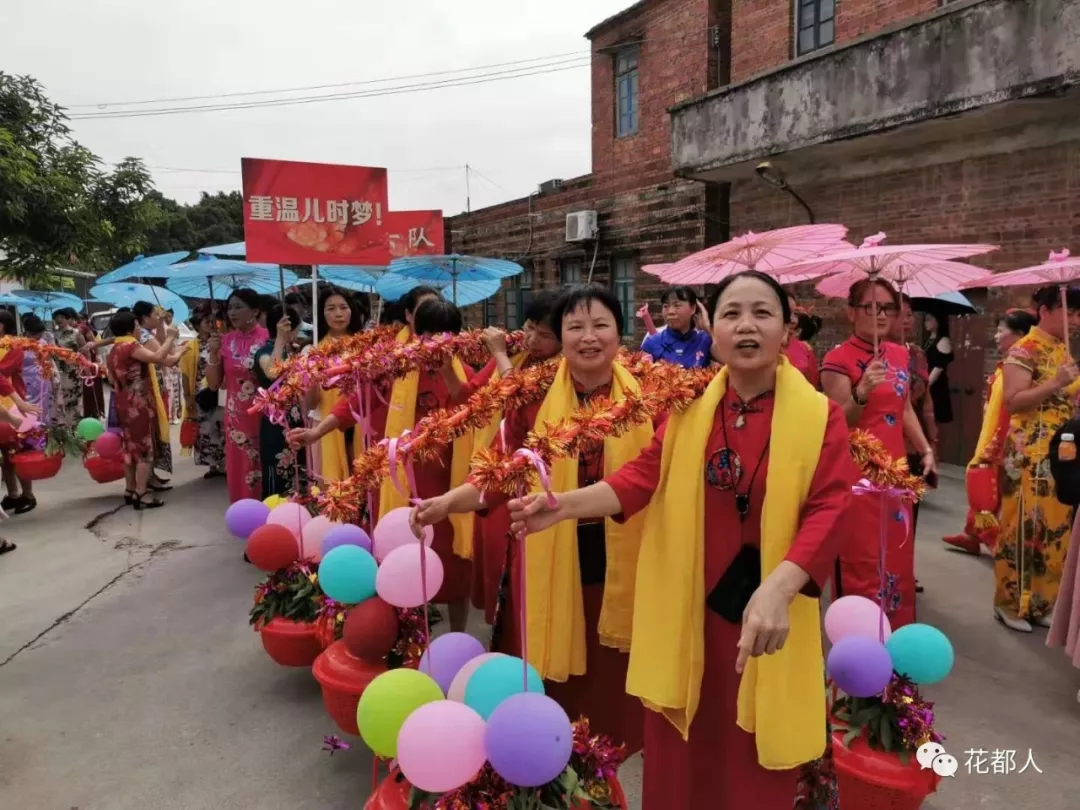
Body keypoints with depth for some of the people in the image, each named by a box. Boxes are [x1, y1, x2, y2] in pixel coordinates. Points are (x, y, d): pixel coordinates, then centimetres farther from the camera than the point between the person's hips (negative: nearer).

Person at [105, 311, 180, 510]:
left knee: (131, 446, 15)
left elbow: (112, 379, 19)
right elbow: (157, 357, -29)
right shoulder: (130, 346, -16)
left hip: (124, 404, 9)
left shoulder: (114, 350, 13)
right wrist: (170, 337, -18)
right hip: (138, 404, -9)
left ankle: (131, 490, 21)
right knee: (145, 447, -6)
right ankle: (141, 494, -7)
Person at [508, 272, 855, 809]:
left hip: (770, 613, -2)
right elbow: (646, 475, -4)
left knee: (755, 767, 15)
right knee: (683, 758, 17)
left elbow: (827, 510, -16)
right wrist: (567, 504, -21)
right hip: (687, 607, 3)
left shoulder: (820, 415, -8)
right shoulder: (690, 407, 2)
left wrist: (778, 588, -33)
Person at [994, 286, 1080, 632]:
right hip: (1030, 456, -8)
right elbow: (1012, 401, -18)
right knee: (1024, 526, -2)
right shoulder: (1025, 350, -10)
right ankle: (1011, 602, 10)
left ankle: (1040, 601, 21)